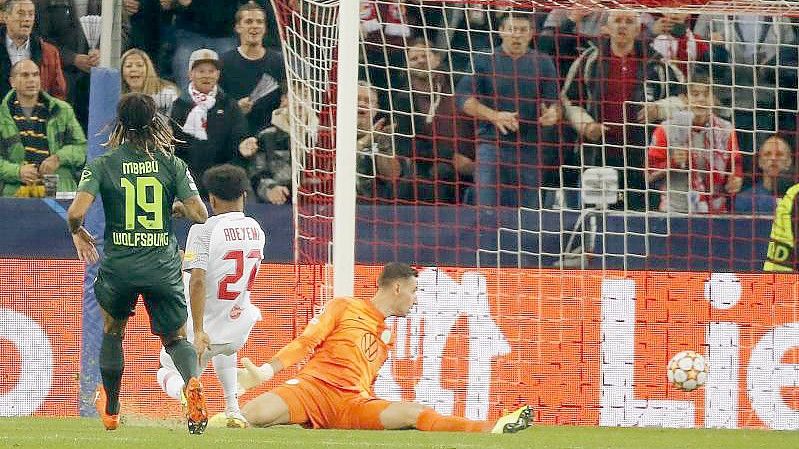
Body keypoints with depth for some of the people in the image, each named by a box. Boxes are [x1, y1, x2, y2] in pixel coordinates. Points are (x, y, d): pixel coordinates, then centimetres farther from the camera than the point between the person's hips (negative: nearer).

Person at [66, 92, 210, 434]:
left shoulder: (102, 165, -3)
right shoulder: (171, 163, 1)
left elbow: (76, 212, -14)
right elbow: (199, 214, -5)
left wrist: (77, 232, 8)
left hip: (118, 265, 0)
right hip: (163, 268, 1)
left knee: (112, 331, 26)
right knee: (176, 338, 12)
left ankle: (110, 410, 35)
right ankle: (192, 382, -22)